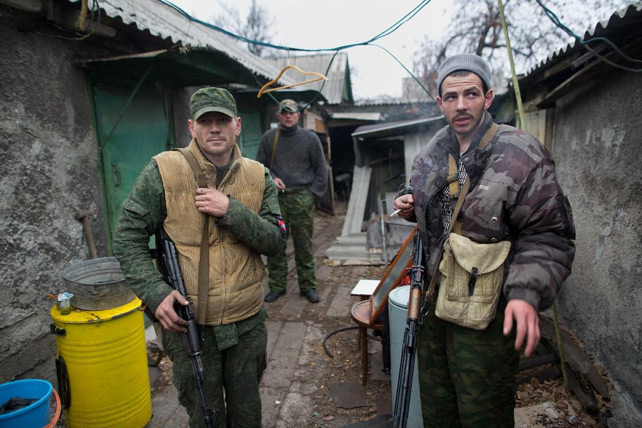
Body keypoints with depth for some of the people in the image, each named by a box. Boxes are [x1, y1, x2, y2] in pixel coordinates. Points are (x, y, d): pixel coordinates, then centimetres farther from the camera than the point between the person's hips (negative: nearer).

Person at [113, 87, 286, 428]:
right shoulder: (163, 170, -8)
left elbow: (276, 241, -7)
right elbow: (128, 237, -5)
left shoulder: (258, 177, 0)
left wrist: (231, 211, -21)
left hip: (247, 323, 3)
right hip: (188, 323, -2)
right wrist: (155, 292, -17)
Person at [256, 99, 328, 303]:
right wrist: (271, 179, -5)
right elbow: (260, 165, 15)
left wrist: (314, 194, 0)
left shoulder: (310, 138, 7)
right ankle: (277, 286, 17)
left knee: (304, 246, 3)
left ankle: (308, 286, 15)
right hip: (276, 198, 1)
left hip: (302, 198, -1)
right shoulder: (269, 137, 9)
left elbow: (321, 169, 9)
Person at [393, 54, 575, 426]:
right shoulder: (432, 153, 6)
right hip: (434, 300, 6)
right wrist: (411, 204, 2)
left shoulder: (521, 155, -15)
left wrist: (527, 291, -29)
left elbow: (549, 237, -15)